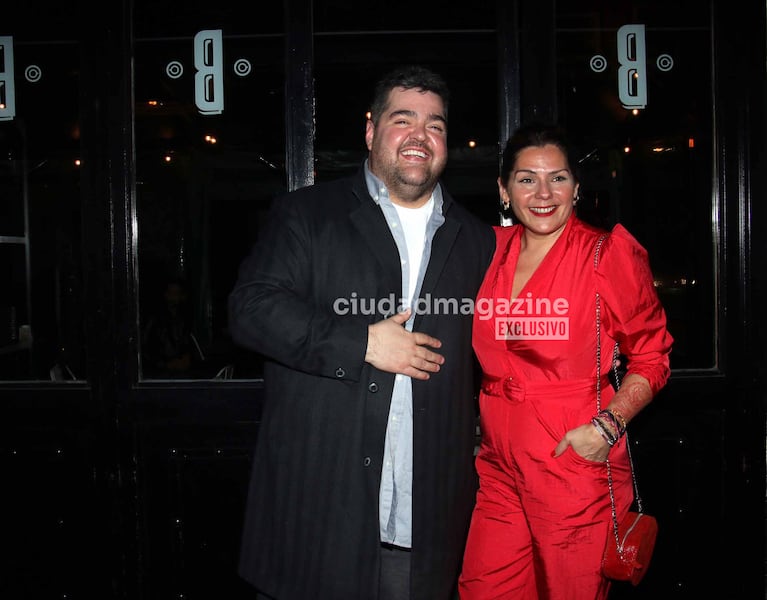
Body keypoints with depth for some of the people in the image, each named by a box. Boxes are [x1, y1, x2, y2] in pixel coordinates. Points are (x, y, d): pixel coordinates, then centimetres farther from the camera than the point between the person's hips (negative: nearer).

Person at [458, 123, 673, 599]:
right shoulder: (492, 251, 8)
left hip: (576, 462, -4)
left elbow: (652, 359, -1)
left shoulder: (608, 254, -6)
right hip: (499, 464, 5)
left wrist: (607, 426, -14)